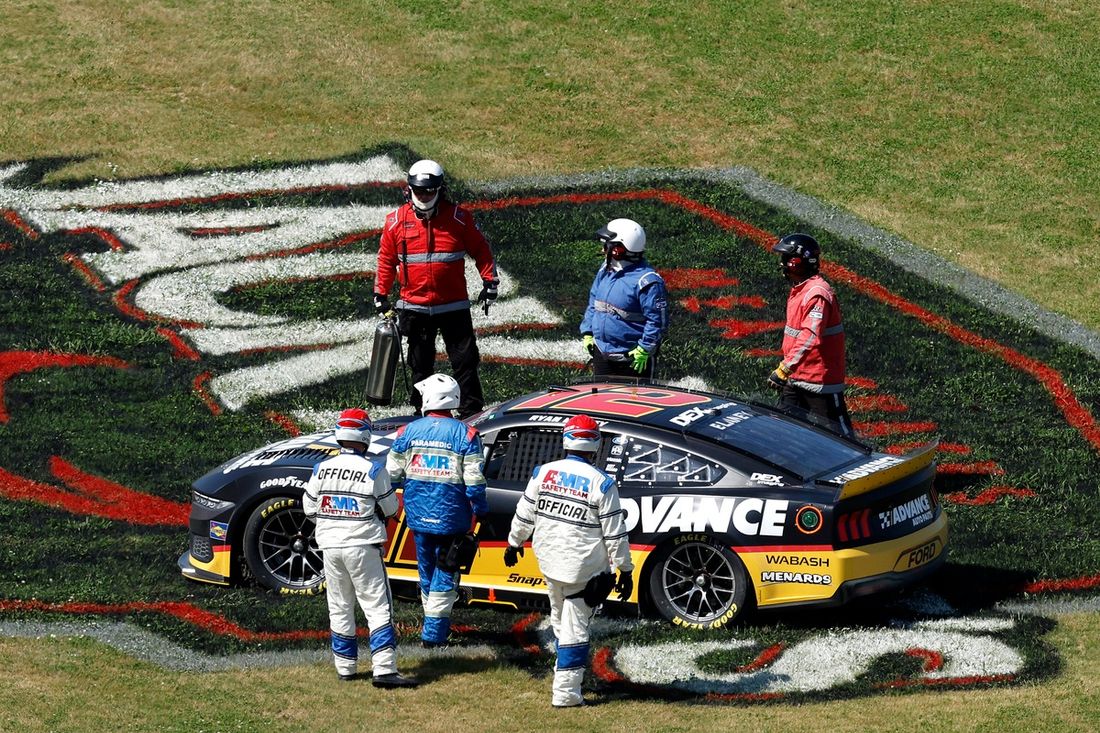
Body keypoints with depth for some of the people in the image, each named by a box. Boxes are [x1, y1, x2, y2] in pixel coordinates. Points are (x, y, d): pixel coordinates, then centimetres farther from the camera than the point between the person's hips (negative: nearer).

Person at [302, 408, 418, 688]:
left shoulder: (321, 470, -2)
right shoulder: (373, 471, -13)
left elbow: (310, 508, 8)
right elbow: (390, 509, -3)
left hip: (330, 546, 4)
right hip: (363, 546, -4)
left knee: (340, 609, 15)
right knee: (377, 607, -3)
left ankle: (345, 668, 20)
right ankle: (384, 670, -12)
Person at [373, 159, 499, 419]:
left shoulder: (458, 218, -2)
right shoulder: (396, 221, 0)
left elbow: (481, 250, 6)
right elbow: (386, 260, 10)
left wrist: (490, 282, 0)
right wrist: (380, 295, 9)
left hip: (454, 306, -1)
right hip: (415, 307, 1)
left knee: (465, 361, -2)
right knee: (420, 365, 10)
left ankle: (471, 410, 4)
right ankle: (423, 412, 20)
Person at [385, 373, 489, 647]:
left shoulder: (409, 431, -2)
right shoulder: (465, 434, -10)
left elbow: (391, 475, 3)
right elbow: (474, 481, -12)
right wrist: (482, 512, 1)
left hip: (418, 514, 3)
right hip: (451, 517, -3)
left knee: (426, 568, 18)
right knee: (445, 571, 5)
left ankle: (434, 622, 31)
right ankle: (434, 632, 0)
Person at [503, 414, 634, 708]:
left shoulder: (543, 473, -2)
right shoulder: (601, 483, -12)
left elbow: (524, 515, 6)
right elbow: (615, 533, -10)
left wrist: (514, 543, 23)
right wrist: (625, 571, -3)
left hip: (549, 561, 4)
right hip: (584, 568, -4)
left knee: (560, 620, 22)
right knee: (575, 627, 0)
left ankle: (568, 671, 38)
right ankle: (566, 692, 0)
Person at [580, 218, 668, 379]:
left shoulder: (646, 281, -21)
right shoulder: (605, 271, 6)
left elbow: (658, 320, -20)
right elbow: (593, 303, 18)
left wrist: (644, 350, -20)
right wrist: (587, 333, 12)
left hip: (632, 358, -8)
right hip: (602, 352, 8)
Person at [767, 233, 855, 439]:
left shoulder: (817, 294, -22)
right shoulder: (798, 290, 11)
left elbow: (810, 338, -32)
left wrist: (784, 369, -34)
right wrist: (786, 369, 24)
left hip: (820, 380, -10)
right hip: (796, 377, 10)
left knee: (837, 429, -1)